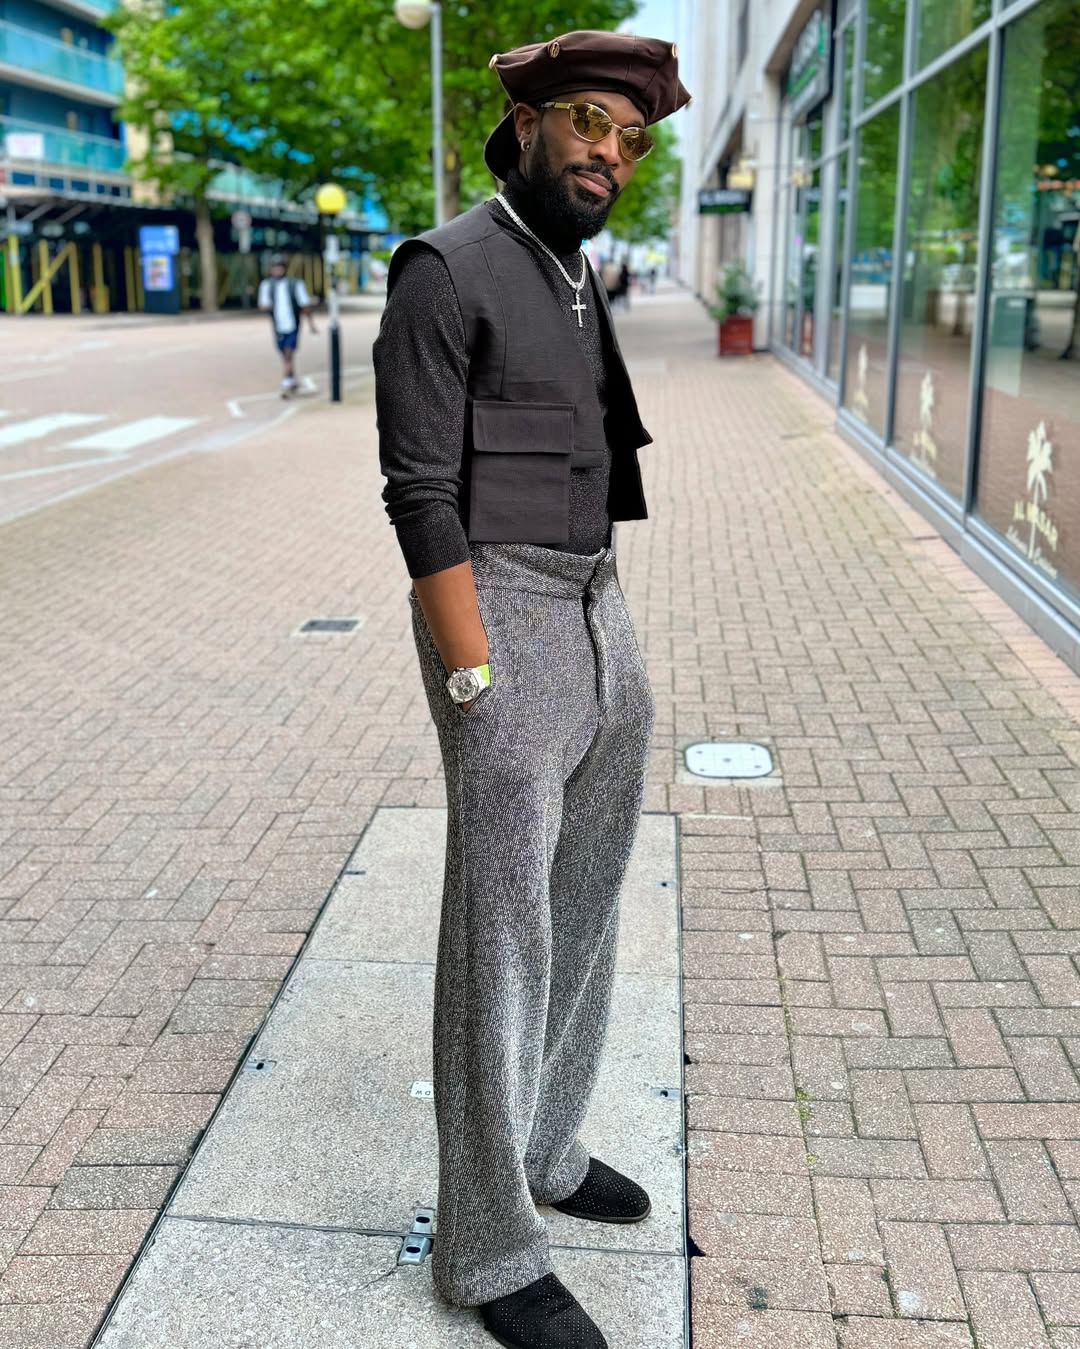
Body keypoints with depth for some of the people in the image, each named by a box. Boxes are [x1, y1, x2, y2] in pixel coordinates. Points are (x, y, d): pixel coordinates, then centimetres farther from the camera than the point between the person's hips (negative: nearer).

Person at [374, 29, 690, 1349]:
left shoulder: (578, 282, 16)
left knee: (581, 909, 17)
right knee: (501, 938, -2)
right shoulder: (443, 271, -11)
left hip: (596, 620, 9)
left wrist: (604, 640, 20)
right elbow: (421, 494, -16)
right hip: (499, 632, -9)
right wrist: (476, 687, -19)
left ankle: (541, 1145, 37)